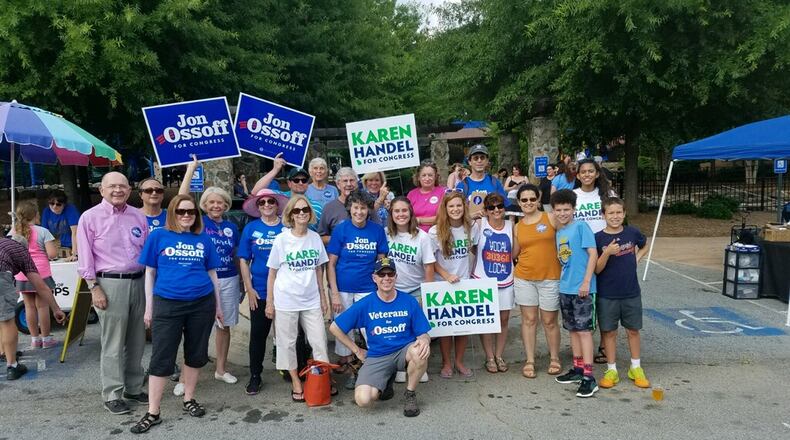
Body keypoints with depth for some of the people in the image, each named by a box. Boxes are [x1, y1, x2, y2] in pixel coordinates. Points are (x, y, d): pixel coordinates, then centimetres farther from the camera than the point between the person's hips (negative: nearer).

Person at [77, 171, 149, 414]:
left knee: (136, 341, 12)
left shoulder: (138, 216, 10)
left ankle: (133, 387, 25)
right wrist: (94, 288, -9)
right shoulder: (90, 217, -2)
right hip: (110, 283, -5)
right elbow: (85, 257, -4)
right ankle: (112, 395, 10)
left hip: (138, 282, 5)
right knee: (113, 344, -1)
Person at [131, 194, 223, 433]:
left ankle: (189, 399, 28)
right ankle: (152, 412, 10)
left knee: (196, 354, 11)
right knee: (161, 358, 0)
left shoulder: (204, 240, 7)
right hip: (167, 304, -2)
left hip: (202, 304, 2)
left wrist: (218, 305, 13)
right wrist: (149, 307, 2)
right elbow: (150, 273, 4)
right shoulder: (158, 236, 2)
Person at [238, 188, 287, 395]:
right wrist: (249, 288, -3)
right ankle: (255, 376, 20)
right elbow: (244, 260, 4)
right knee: (258, 333, 7)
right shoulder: (251, 229, 3)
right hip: (259, 291, 1)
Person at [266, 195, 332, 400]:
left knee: (319, 341, 5)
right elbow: (272, 272, -2)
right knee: (288, 343, 8)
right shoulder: (282, 239, -6)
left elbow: (318, 269, 10)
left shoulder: (315, 238, 2)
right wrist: (269, 302, -2)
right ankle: (296, 382, 23)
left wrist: (323, 296, 11)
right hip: (286, 301, -2)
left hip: (311, 300, 2)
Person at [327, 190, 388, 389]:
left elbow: (382, 261, 5)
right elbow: (331, 264, -5)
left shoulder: (377, 230, -2)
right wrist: (335, 294, -9)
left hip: (367, 289, 1)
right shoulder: (340, 229, -7)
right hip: (343, 289, -1)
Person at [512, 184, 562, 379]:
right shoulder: (517, 226, 8)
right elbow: (514, 253, 12)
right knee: (528, 320, 7)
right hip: (524, 278, 2)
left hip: (550, 278, -2)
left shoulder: (551, 218, -2)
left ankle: (554, 359, 25)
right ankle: (529, 361, 16)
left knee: (549, 321, 7)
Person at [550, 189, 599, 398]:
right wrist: (563, 279, 11)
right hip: (565, 288, 8)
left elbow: (593, 254, -14)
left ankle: (588, 377, -2)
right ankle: (578, 369, 27)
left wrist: (586, 281, -18)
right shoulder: (558, 232, 12)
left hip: (582, 289, -8)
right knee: (573, 329, 15)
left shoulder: (581, 226, -10)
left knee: (584, 330, -6)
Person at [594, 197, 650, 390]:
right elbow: (597, 269, -11)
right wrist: (607, 253, -26)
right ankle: (611, 370, 20)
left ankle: (636, 368, 28)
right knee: (609, 332, 7)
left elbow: (644, 246, 21)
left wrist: (636, 258, 3)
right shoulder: (598, 238, -9)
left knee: (633, 330, 12)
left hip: (631, 293, 2)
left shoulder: (632, 233, -2)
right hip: (607, 295, -2)